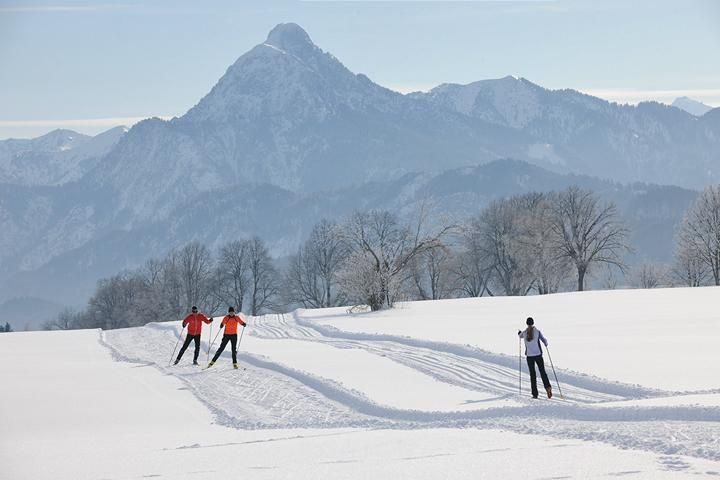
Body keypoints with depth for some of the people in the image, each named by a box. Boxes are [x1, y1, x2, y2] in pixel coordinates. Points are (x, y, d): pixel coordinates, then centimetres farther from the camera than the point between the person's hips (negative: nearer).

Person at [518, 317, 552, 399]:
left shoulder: (524, 333, -2)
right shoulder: (537, 332, -8)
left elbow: (520, 336, 21)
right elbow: (544, 340, -3)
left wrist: (519, 333, 46)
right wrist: (546, 344, 22)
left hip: (529, 356, 1)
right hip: (538, 355, -1)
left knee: (532, 374, 8)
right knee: (542, 372, 7)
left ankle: (535, 393, 4)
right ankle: (547, 386, -17)